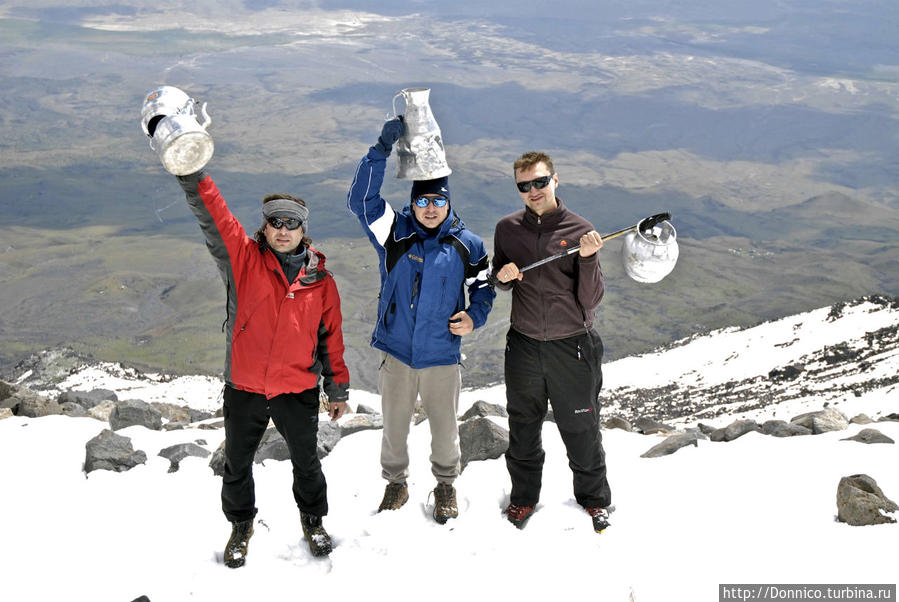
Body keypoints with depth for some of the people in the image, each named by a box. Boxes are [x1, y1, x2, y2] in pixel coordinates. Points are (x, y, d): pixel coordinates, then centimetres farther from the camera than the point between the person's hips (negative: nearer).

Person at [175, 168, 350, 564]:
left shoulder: (321, 281, 0)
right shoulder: (243, 259, -4)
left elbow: (331, 338, 7)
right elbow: (214, 219, -18)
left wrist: (338, 390, 10)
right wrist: (193, 176, -34)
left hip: (299, 390, 1)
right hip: (244, 389, 0)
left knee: (306, 463, 16)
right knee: (237, 464, 15)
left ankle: (313, 520, 42)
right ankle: (241, 525, 39)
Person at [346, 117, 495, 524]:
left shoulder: (467, 245, -1)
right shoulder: (395, 235, -3)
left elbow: (483, 286, 10)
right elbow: (360, 198, -15)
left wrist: (474, 316, -10)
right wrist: (381, 150, -23)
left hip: (442, 354, 0)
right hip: (396, 351, 0)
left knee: (445, 428, 12)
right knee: (395, 425, 14)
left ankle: (446, 485, 36)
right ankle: (396, 483, 36)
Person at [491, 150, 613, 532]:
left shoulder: (580, 231, -8)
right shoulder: (507, 229, 1)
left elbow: (590, 300, -10)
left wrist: (588, 258, -25)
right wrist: (503, 276, -8)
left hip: (572, 347, -2)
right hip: (523, 347, 3)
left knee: (581, 431, 8)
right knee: (523, 431, 16)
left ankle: (595, 499, 30)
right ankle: (523, 498, 36)